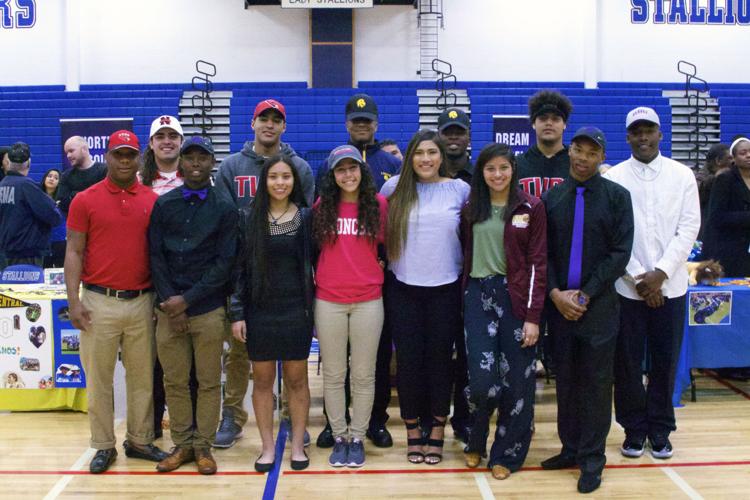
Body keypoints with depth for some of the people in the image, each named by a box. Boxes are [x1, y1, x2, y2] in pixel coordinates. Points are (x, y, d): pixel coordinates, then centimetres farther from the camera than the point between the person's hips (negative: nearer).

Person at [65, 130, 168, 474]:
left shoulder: (153, 201, 6)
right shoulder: (85, 200, 0)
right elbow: (74, 253, 0)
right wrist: (74, 301, -8)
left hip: (142, 302, 2)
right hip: (99, 302, -2)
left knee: (142, 375, 10)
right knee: (98, 377, 5)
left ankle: (140, 440, 23)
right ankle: (103, 446, 17)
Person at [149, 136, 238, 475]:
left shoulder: (224, 208, 3)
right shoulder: (164, 204, 8)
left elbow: (224, 263, -3)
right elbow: (156, 256, 4)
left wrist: (187, 299, -10)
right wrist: (170, 301, -6)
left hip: (208, 310, -1)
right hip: (168, 309, 2)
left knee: (208, 382, 3)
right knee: (175, 381, 6)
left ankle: (203, 446, 14)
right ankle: (182, 444, 17)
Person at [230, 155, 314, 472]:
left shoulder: (306, 217, 1)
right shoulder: (248, 217, 0)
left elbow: (315, 262, 4)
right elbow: (239, 267, 0)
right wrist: (237, 313, -4)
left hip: (296, 310, 0)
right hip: (259, 311, 0)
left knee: (297, 379, 6)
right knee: (262, 380, 6)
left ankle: (298, 445, 18)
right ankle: (268, 447, 17)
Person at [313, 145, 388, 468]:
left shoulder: (378, 204, 0)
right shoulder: (322, 206, 2)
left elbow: (387, 244, 11)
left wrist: (377, 268, 2)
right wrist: (319, 278, 6)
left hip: (368, 300, 0)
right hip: (328, 300, 1)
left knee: (363, 375, 6)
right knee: (333, 375, 7)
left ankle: (357, 438, 18)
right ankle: (338, 437, 20)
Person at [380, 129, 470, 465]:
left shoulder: (460, 189, 1)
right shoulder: (394, 188, 1)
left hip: (446, 288, 0)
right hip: (403, 288, 0)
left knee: (440, 358, 6)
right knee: (409, 359, 5)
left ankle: (437, 431, 19)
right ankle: (412, 431, 19)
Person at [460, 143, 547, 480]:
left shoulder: (531, 208, -1)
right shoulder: (471, 210, 10)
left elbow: (538, 262, -4)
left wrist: (533, 316, -9)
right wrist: (463, 301, 5)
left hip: (516, 297, -2)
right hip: (479, 297, 2)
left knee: (516, 382, 2)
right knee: (482, 378, -6)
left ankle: (506, 454, 19)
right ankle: (476, 442, 20)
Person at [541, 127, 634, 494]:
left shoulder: (617, 196, 0)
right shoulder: (551, 198, 8)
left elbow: (620, 253, -6)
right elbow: (542, 252, 6)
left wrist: (585, 295, -12)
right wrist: (556, 293, -9)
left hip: (599, 306, -3)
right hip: (559, 303, 3)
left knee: (596, 383, 1)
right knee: (565, 379, 9)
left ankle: (591, 459, 10)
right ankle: (570, 449, 21)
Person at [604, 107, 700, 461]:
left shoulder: (682, 176, 3)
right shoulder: (614, 178, -1)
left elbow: (689, 228, -2)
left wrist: (660, 273, -11)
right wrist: (638, 277, -9)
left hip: (670, 285, 1)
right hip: (627, 286, -1)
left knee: (665, 360, 7)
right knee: (627, 362, 4)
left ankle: (660, 429, 22)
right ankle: (634, 429, 19)